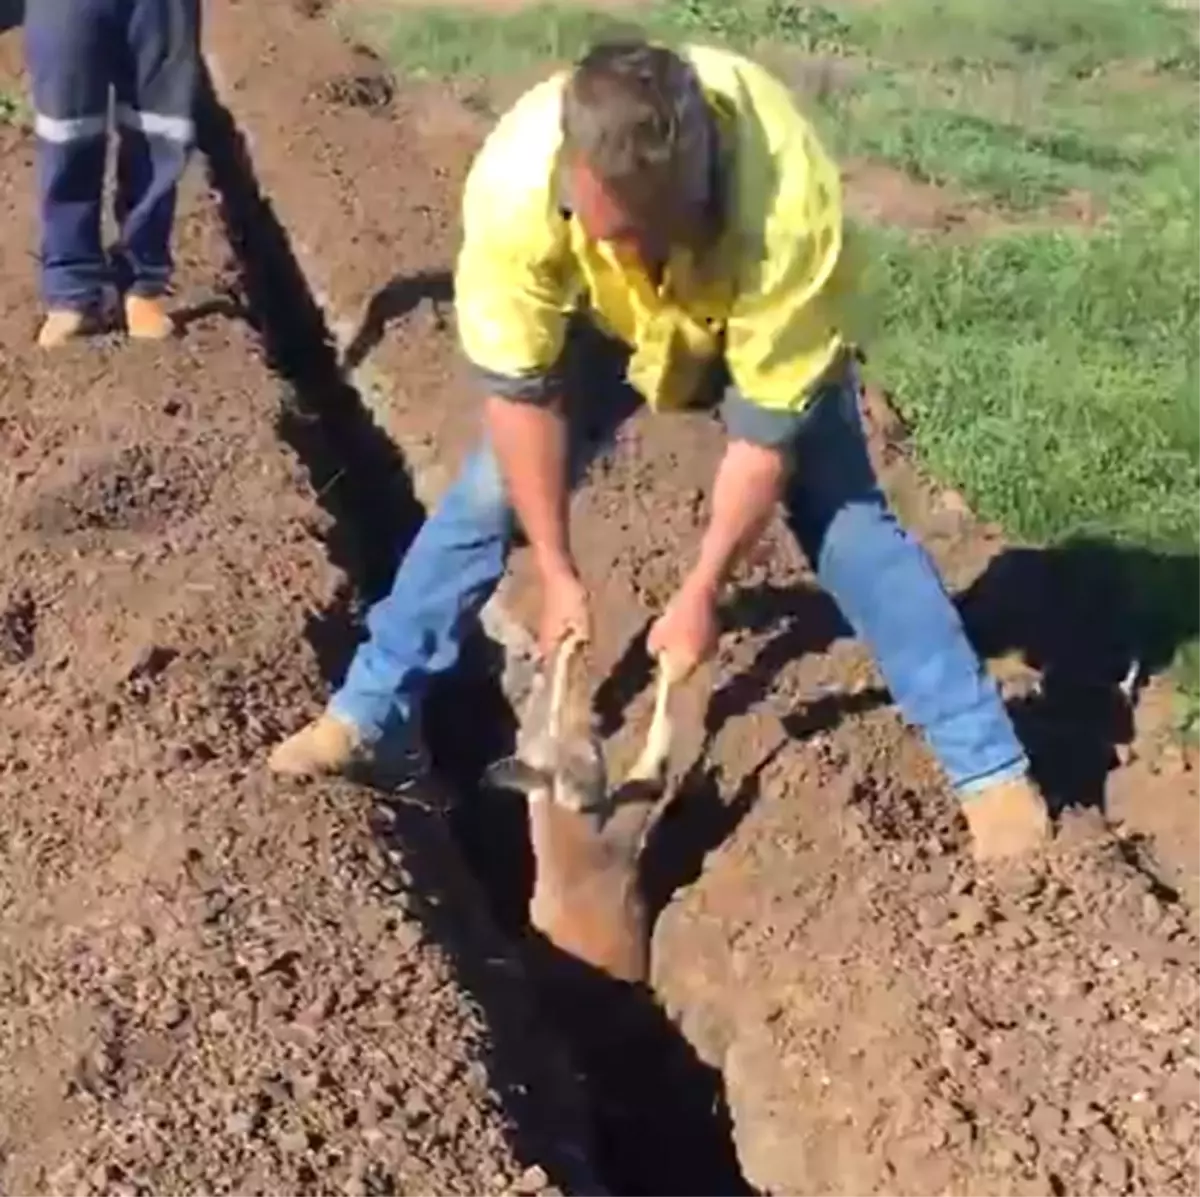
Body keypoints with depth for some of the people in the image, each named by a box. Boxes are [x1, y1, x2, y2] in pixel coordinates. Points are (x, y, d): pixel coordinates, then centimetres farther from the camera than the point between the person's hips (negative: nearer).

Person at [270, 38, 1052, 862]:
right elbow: (519, 389, -25)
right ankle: (373, 718, 10)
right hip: (602, 320, 2)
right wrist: (559, 574, -21)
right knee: (493, 488, -5)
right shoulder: (512, 184, -38)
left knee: (844, 515, -13)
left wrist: (702, 592, -26)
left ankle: (991, 768, -5)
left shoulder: (789, 206, -44)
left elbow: (767, 428, -31)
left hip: (772, 325, -2)